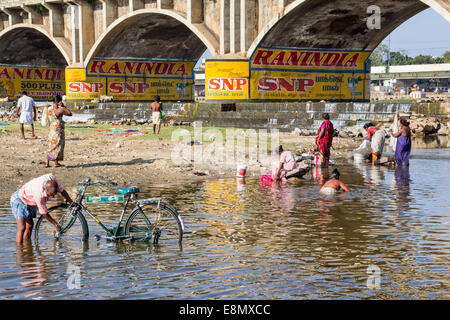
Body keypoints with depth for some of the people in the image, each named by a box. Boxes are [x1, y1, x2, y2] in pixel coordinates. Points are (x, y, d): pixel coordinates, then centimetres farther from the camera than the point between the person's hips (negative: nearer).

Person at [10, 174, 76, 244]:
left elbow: (62, 191, -7)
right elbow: (44, 213, -26)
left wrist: (72, 203, -9)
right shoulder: (39, 195, -41)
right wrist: (55, 224, -16)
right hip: (19, 200, -8)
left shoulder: (52, 178, -27)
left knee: (30, 225, 13)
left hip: (29, 202, 8)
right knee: (22, 228, -17)